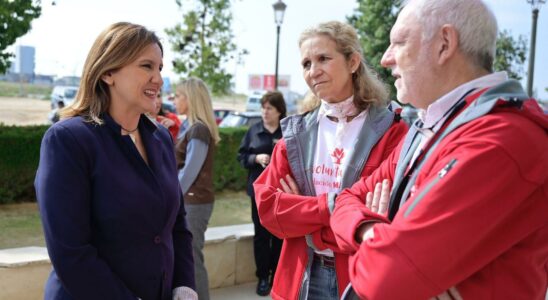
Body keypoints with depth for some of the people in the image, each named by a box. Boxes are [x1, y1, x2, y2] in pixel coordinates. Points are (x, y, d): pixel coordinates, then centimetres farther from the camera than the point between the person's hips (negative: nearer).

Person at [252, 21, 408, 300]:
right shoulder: (295, 133, 4)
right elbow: (267, 205, -3)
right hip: (302, 276, 4)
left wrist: (302, 208, -11)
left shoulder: (390, 132, -9)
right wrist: (330, 206, -18)